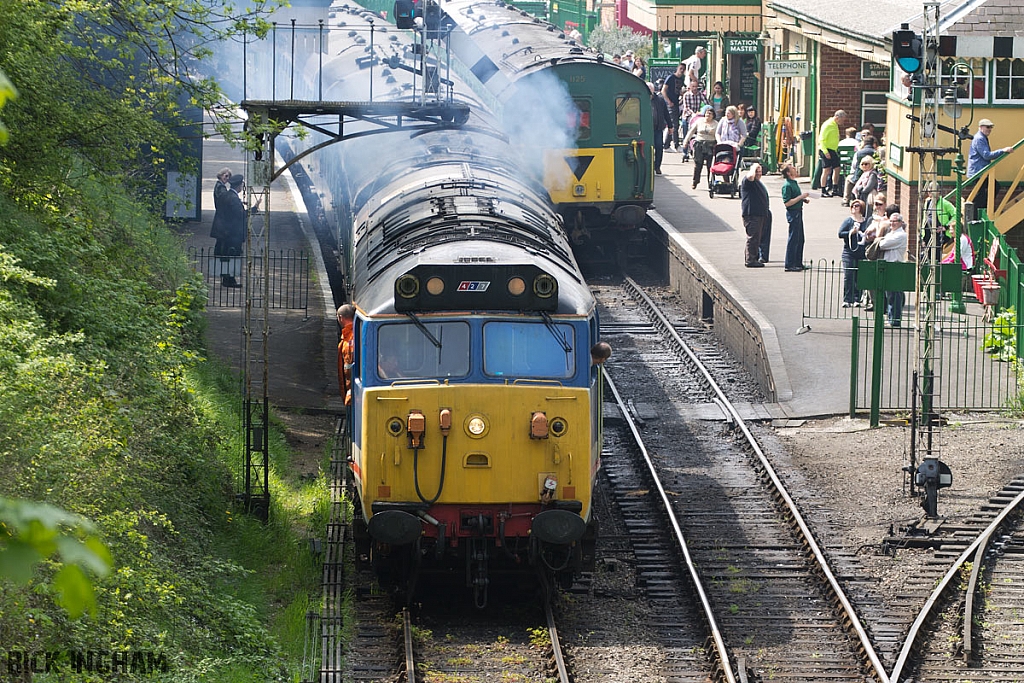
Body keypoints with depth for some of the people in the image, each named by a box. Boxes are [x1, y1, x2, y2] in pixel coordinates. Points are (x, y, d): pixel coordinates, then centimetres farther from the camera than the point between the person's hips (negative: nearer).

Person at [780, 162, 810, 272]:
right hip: (793, 213, -10)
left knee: (800, 239, 15)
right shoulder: (787, 185, -17)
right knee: (793, 239, -6)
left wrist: (804, 199, 9)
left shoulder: (794, 183, 13)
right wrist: (801, 197, -21)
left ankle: (798, 263, 24)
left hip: (798, 212, 10)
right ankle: (789, 265, -2)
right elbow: (787, 203, -22)